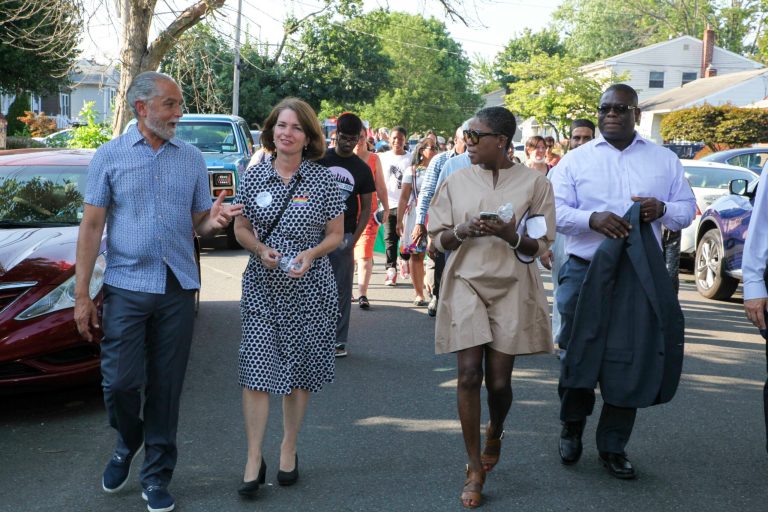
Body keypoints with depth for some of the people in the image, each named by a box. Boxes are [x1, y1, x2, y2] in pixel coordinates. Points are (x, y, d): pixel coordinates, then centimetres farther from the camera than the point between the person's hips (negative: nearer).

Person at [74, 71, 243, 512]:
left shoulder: (192, 158, 8)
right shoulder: (111, 156, 2)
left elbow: (198, 224, 11)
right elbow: (92, 226, 0)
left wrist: (215, 220, -15)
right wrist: (82, 294, -5)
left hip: (178, 289, 2)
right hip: (127, 286, -2)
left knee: (166, 387, 6)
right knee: (120, 381, -4)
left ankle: (157, 476, 19)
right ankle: (128, 443, 28)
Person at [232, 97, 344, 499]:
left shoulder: (322, 180, -2)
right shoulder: (254, 177, 2)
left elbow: (335, 234, 3)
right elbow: (241, 229, 9)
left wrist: (310, 255, -15)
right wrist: (261, 250, -11)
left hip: (309, 289, -1)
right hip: (262, 288, 1)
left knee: (299, 372, 8)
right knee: (255, 371, -5)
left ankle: (289, 450, 24)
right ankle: (254, 460, 4)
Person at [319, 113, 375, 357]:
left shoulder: (362, 169, 6)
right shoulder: (319, 160, 4)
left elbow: (366, 208, 7)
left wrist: (354, 238, -4)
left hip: (343, 236, 0)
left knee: (341, 290, 4)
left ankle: (338, 340, 11)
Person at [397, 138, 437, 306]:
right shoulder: (412, 171, 7)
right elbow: (404, 197, 4)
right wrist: (399, 220, -3)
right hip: (416, 215, 0)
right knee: (416, 255, 1)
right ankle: (419, 294, 8)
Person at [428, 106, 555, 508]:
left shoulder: (533, 182, -1)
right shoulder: (457, 181, 5)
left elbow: (540, 246, 1)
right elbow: (438, 239, 8)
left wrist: (510, 234, -19)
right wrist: (462, 231, -13)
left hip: (511, 288, -1)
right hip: (466, 285, 1)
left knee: (499, 381, 3)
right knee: (469, 375, -7)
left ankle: (493, 437, 37)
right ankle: (475, 470, 5)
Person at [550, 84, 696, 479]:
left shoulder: (664, 161, 12)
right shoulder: (575, 160, 5)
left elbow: (687, 209, 14)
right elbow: (554, 209, -3)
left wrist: (662, 209, -9)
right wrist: (592, 219, -21)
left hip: (640, 278, 2)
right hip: (585, 273, -1)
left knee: (631, 362, 3)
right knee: (580, 355, 5)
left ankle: (613, 446, 18)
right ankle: (572, 427, 30)